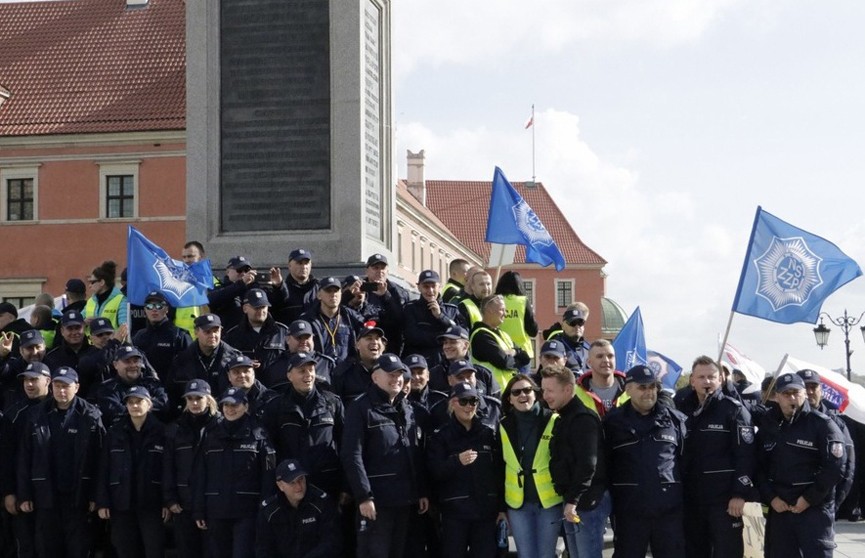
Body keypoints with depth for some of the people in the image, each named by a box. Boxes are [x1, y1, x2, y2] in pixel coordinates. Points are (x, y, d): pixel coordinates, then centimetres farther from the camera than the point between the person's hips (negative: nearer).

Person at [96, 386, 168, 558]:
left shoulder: (161, 432, -1)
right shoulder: (114, 432, 5)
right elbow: (104, 470, 3)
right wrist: (102, 503, -3)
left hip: (152, 504, -2)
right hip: (121, 504, 2)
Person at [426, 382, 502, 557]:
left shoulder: (490, 434, 9)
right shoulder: (440, 436, 3)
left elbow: (501, 471, 9)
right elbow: (434, 472, -8)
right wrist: (457, 461, -25)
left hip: (486, 510, 2)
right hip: (454, 511, -2)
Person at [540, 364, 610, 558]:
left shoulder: (583, 419, -13)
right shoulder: (563, 419, 17)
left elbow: (588, 464, -21)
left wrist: (573, 500, -22)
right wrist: (568, 500, 13)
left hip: (587, 502, -10)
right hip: (572, 501, 10)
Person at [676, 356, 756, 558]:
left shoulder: (734, 410, -4)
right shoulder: (682, 410, 9)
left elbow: (745, 455, -9)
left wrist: (739, 494, -16)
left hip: (724, 497, -5)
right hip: (690, 496, 5)